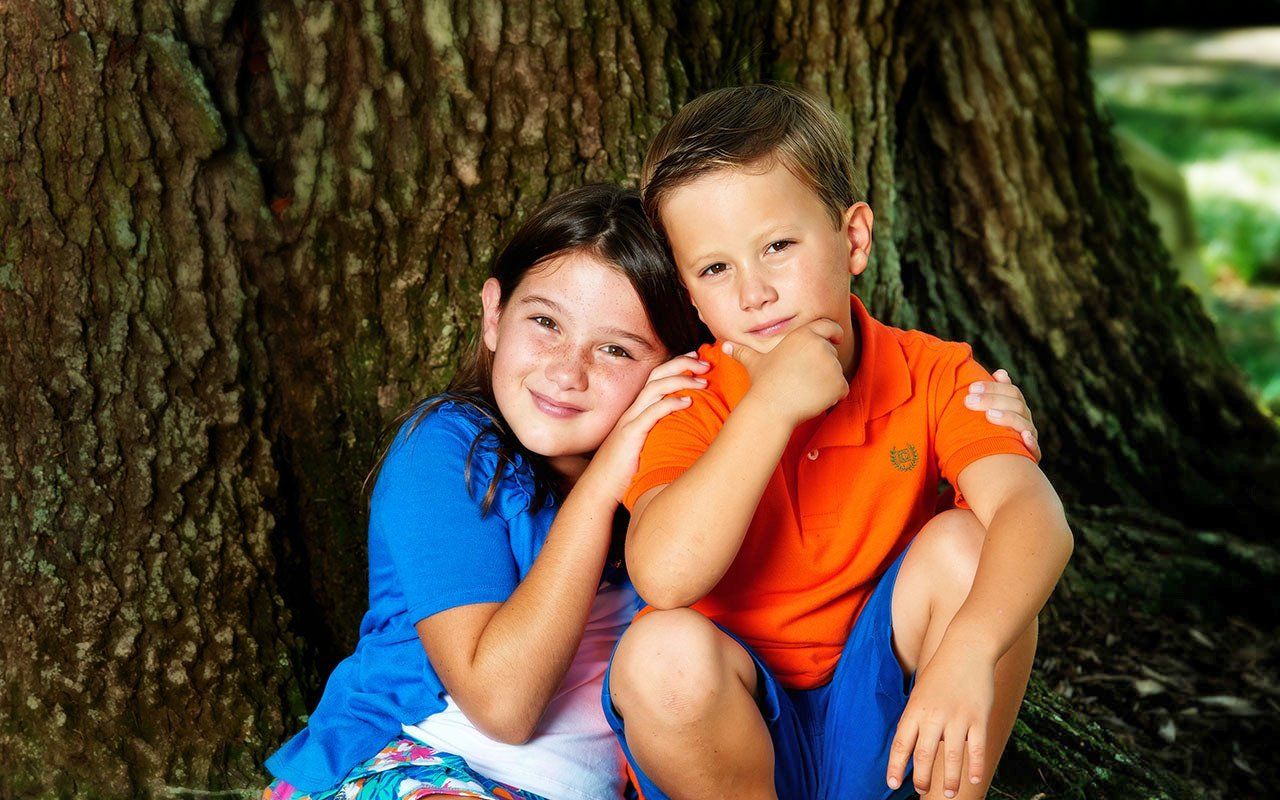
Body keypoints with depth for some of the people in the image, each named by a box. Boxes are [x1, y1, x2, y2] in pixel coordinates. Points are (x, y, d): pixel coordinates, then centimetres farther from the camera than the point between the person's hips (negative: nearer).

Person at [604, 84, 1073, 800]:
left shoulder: (931, 375, -8)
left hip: (885, 718, 2)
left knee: (963, 544, -22)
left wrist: (969, 651, -47)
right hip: (742, 730, -1)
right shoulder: (690, 403, -12)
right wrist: (771, 405, -31)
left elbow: (1035, 515, -27)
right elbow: (664, 577, -31)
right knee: (663, 653, -33)